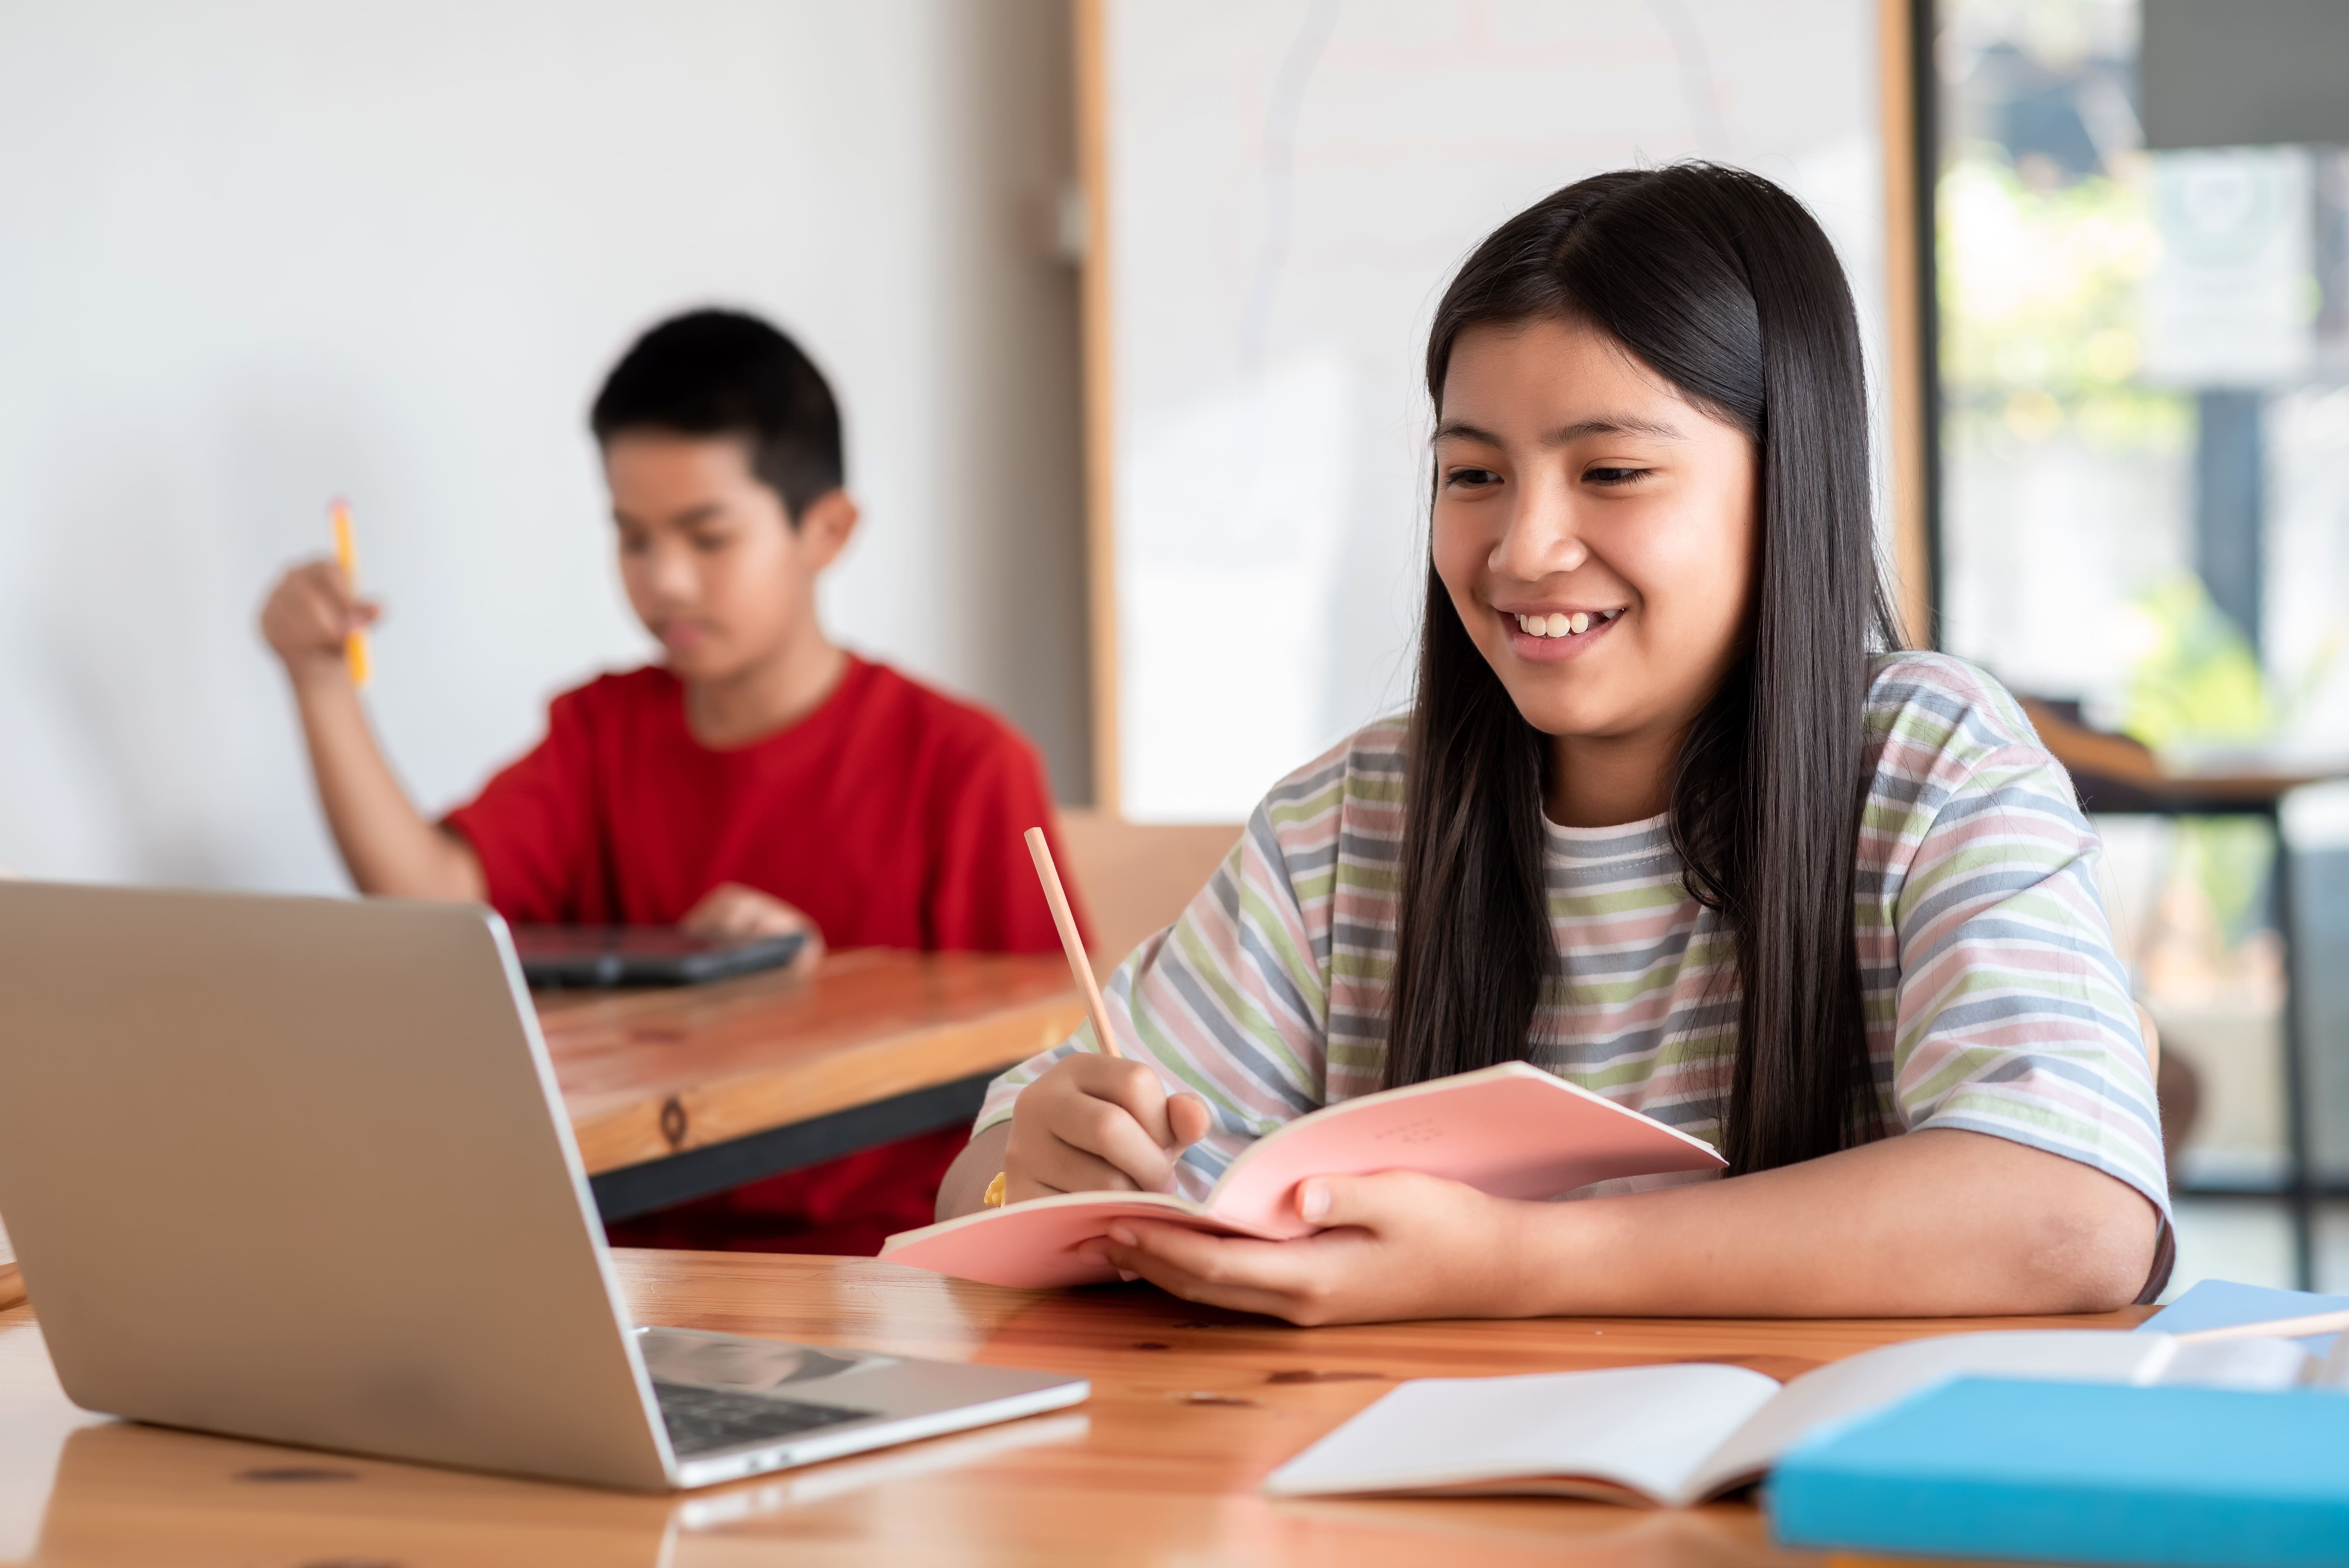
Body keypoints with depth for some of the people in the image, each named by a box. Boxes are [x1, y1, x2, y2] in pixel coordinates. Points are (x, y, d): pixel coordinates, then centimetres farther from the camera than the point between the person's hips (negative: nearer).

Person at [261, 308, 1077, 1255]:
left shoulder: (962, 762, -1)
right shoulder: (604, 732, 15)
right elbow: (429, 895, -3)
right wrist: (319, 681, -13)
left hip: (870, 1255, -3)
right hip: (640, 1251, 4)